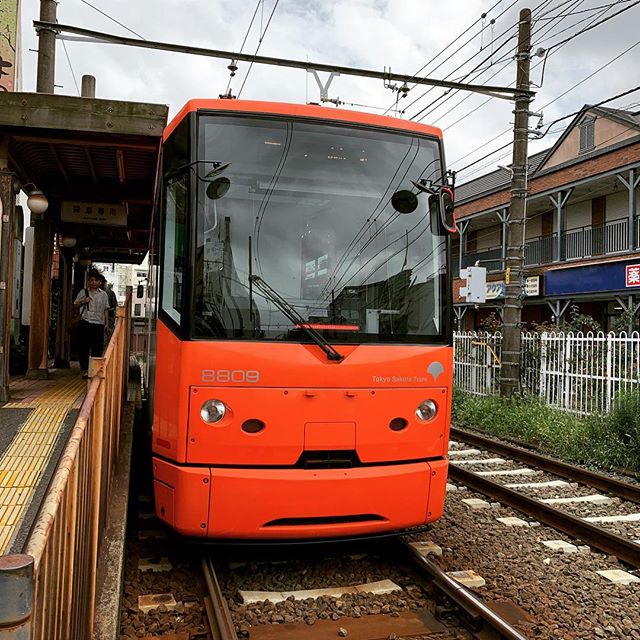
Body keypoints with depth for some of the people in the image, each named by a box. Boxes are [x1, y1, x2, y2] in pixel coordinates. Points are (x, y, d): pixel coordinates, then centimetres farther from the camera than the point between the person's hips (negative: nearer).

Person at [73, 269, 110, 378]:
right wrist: (82, 301, -6)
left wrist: (106, 323, 7)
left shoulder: (103, 295, 10)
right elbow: (75, 305, 13)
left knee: (98, 348, -2)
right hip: (85, 323, 0)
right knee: (83, 347, 0)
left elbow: (106, 309, 14)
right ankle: (85, 369, 8)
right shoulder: (83, 292, 8)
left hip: (98, 324, 0)